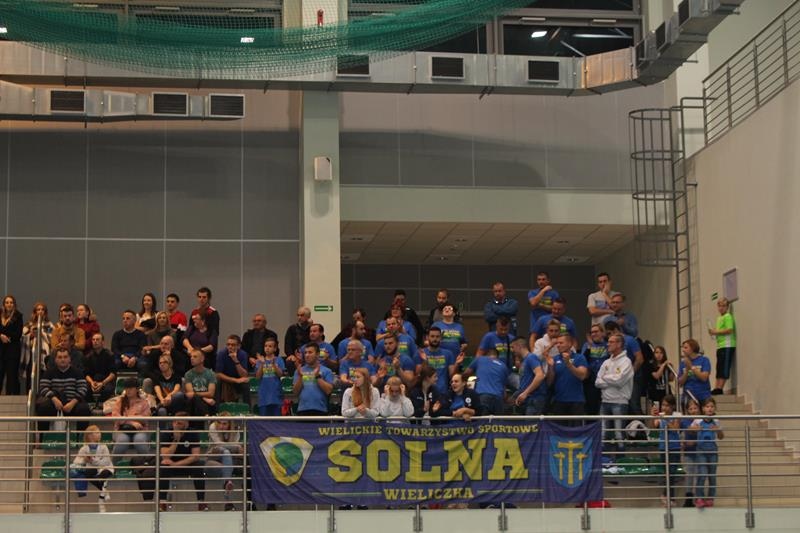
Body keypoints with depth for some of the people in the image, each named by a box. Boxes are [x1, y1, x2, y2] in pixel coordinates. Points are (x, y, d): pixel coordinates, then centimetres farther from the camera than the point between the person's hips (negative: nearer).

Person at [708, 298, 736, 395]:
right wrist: (713, 331, 8)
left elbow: (730, 330, -18)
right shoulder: (719, 318, 20)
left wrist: (716, 332, -14)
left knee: (724, 368, -9)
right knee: (719, 368, 8)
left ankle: (720, 388, -11)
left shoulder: (728, 317, -8)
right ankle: (716, 388, 8)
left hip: (727, 345, -10)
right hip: (720, 346, 10)